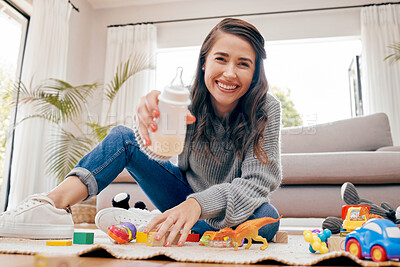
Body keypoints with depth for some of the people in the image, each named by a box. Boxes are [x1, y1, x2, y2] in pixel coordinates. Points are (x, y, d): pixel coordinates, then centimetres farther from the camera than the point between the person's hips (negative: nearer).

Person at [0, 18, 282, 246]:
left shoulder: (267, 110, -19)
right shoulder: (188, 100, -15)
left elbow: (256, 183, -26)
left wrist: (199, 205, -44)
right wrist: (155, 117, -56)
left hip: (234, 211, -1)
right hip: (188, 198, 1)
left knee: (267, 218, -37)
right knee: (122, 137, -14)